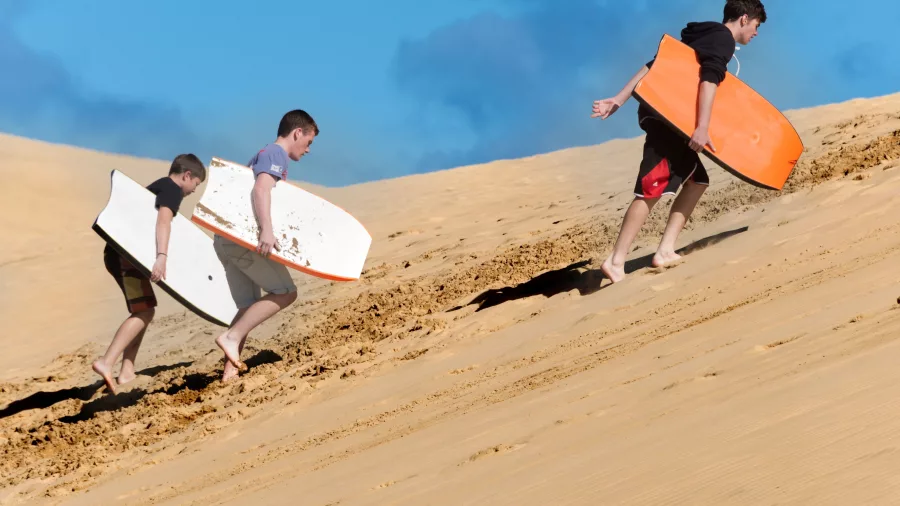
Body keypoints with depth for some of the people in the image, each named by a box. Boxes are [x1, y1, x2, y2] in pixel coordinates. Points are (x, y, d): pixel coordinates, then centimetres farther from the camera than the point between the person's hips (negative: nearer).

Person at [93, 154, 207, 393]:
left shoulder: (158, 187, 26)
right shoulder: (173, 189, -4)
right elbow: (163, 221, -21)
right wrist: (162, 256, -34)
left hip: (120, 252, 10)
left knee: (142, 310, 14)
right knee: (144, 311, -14)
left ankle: (127, 371, 8)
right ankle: (106, 362, -26)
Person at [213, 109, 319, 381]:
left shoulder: (264, 155, 25)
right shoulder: (276, 153, -5)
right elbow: (261, 189, -22)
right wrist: (266, 231, -34)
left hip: (229, 239, 10)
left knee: (249, 307, 11)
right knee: (285, 292, -9)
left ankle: (231, 369, 4)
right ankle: (232, 337, -17)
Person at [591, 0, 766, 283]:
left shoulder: (705, 36, 25)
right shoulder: (723, 40, -2)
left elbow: (654, 65, 18)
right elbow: (709, 79, -19)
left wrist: (620, 99, 13)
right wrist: (702, 128, -28)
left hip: (668, 116, 10)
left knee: (697, 180, 12)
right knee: (651, 189, -15)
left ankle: (665, 251, 4)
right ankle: (615, 261, -20)